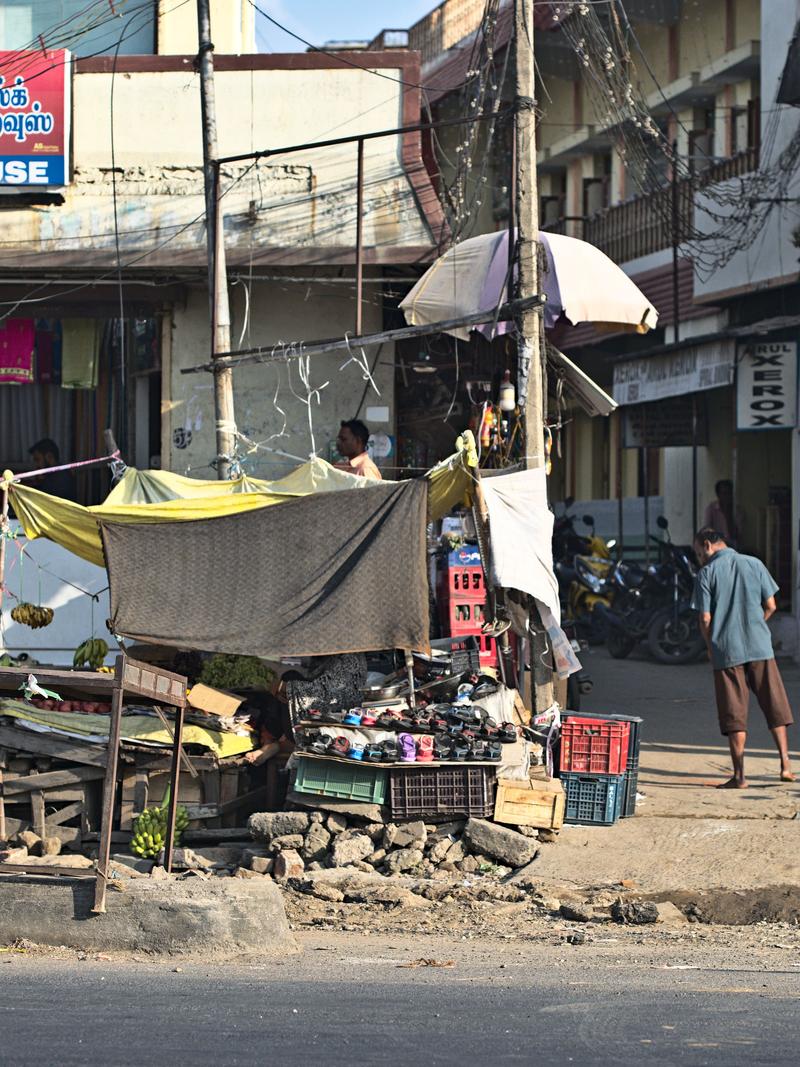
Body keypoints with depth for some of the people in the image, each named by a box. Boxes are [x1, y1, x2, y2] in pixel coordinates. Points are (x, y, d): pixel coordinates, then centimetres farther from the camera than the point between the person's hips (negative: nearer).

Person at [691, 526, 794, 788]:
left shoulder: (706, 573, -3)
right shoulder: (754, 564, 6)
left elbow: (705, 619, -6)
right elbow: (770, 605, 6)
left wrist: (711, 647, 10)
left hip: (726, 651, -2)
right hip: (760, 648, 2)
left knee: (734, 716, 1)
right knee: (775, 707, 11)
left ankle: (739, 775, 0)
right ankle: (785, 765, 5)